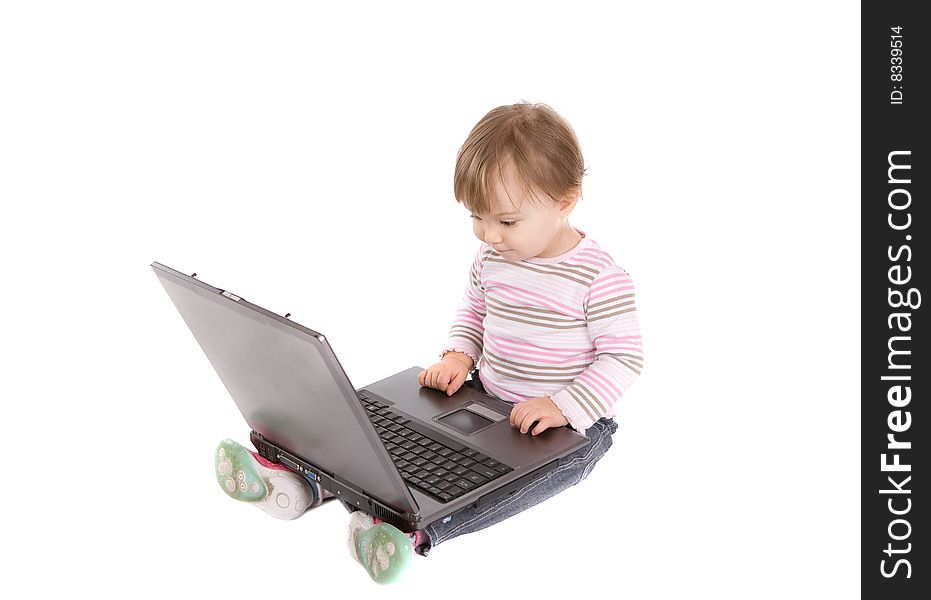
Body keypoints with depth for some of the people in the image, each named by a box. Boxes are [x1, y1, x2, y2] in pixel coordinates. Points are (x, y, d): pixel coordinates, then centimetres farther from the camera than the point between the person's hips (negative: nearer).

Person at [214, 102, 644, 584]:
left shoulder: (599, 278, -18)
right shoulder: (490, 258, 3)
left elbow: (624, 357, -17)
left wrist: (564, 408, -27)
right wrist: (459, 354, -1)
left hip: (571, 422, -7)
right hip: (484, 396, 7)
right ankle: (305, 483, -26)